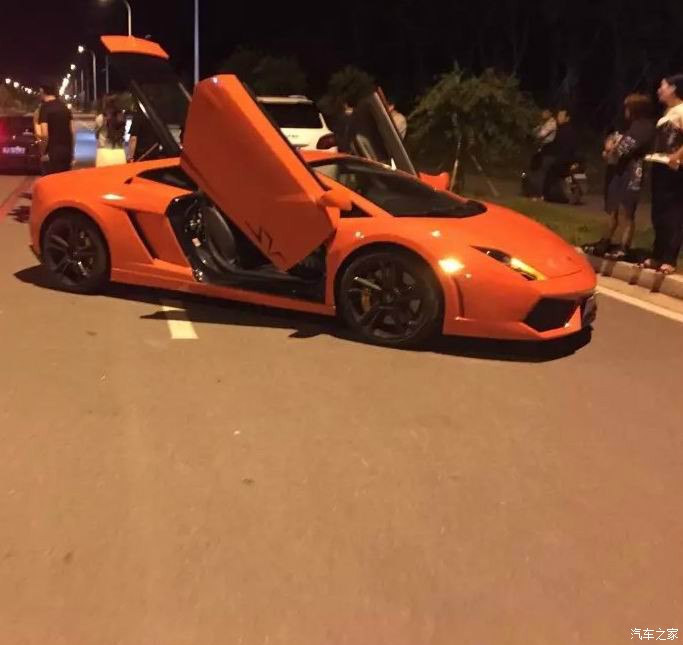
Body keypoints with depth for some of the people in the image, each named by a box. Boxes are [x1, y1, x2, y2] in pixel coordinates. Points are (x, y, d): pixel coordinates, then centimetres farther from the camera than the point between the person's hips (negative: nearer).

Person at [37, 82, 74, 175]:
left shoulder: (45, 108, -9)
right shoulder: (65, 108, 10)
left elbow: (44, 134, -18)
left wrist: (42, 153, -6)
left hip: (52, 153, -7)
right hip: (66, 152, 7)